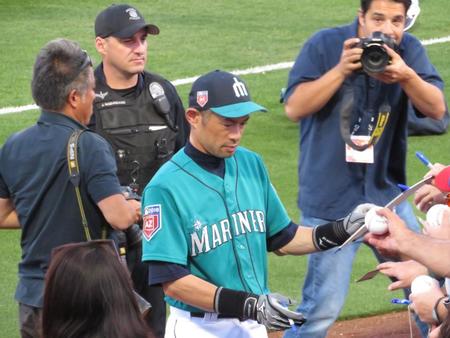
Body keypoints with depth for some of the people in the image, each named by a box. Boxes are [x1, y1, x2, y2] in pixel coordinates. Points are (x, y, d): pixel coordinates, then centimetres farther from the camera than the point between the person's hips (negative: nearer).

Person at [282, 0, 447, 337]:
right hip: (329, 202, -4)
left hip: (386, 194, 4)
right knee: (324, 307, -8)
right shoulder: (325, 45, -8)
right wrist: (341, 70, -24)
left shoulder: (410, 50, 0)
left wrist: (407, 76, -26)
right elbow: (295, 108, -14)